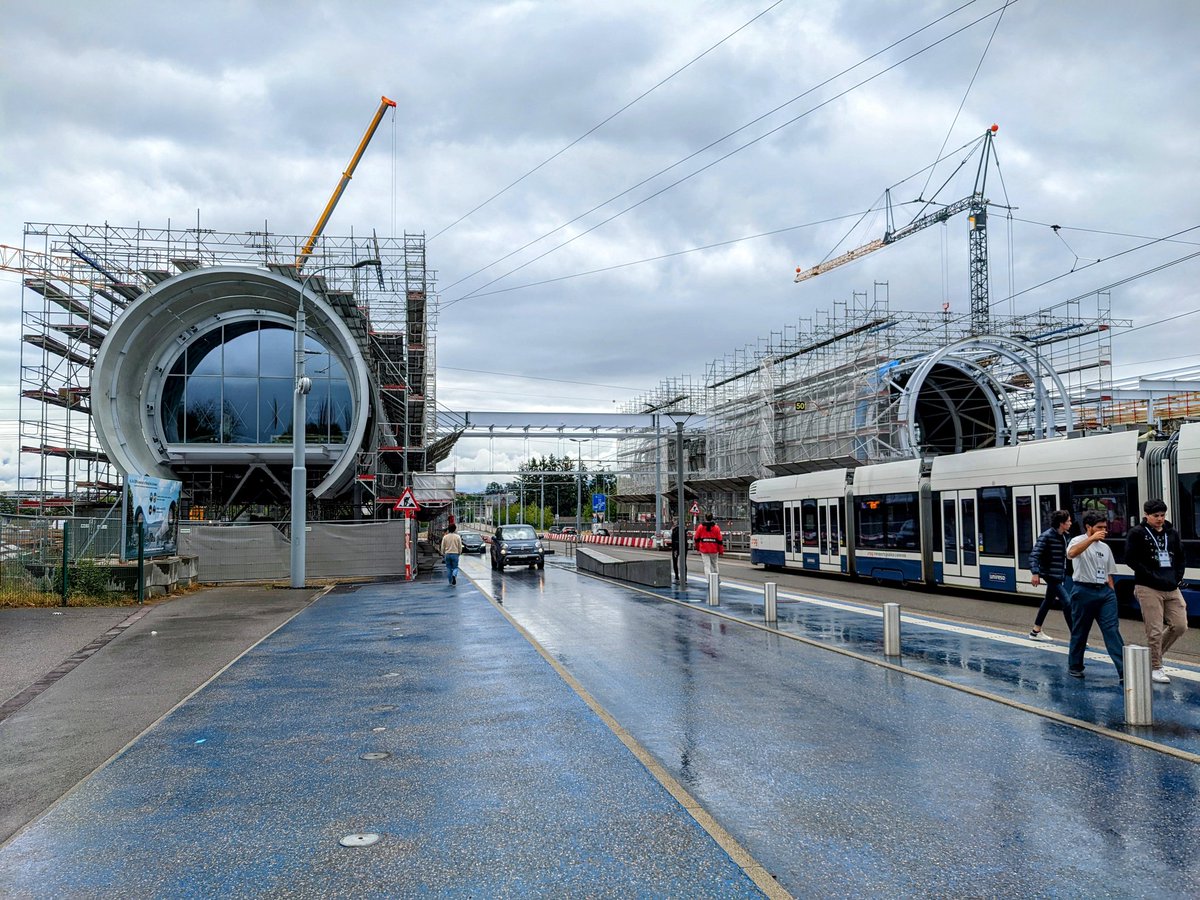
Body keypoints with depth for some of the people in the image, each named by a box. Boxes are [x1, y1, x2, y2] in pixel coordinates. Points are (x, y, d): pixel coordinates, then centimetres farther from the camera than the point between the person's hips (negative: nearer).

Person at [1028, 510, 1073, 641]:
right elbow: (1034, 555, -20)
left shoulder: (1063, 536, 7)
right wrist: (1035, 573, -28)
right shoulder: (1046, 536, -18)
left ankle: (1036, 631, 28)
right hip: (1050, 574, -9)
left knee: (1049, 601, 17)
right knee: (1067, 603, -12)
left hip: (1058, 575, 9)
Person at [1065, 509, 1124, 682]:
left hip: (1104, 592, 5)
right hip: (1084, 591, -5)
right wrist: (1092, 539, -33)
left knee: (1112, 630, -6)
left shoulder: (1105, 548, 16)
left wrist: (1111, 595, 12)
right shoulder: (1079, 541, -3)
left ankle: (1124, 672, -11)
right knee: (1080, 631, 5)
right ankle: (1074, 667, 21)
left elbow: (1108, 575, 19)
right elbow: (1071, 553, -29)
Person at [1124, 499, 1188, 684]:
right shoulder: (1137, 533, -4)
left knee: (1180, 626, 4)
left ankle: (1154, 654, 25)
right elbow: (1130, 559, -9)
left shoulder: (1172, 533, 13)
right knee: (1155, 631, -4)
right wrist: (1152, 576, -14)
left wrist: (1178, 577, 4)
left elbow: (1180, 557, 20)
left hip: (1171, 588, 6)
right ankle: (1155, 667, 9)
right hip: (1148, 589, -6)